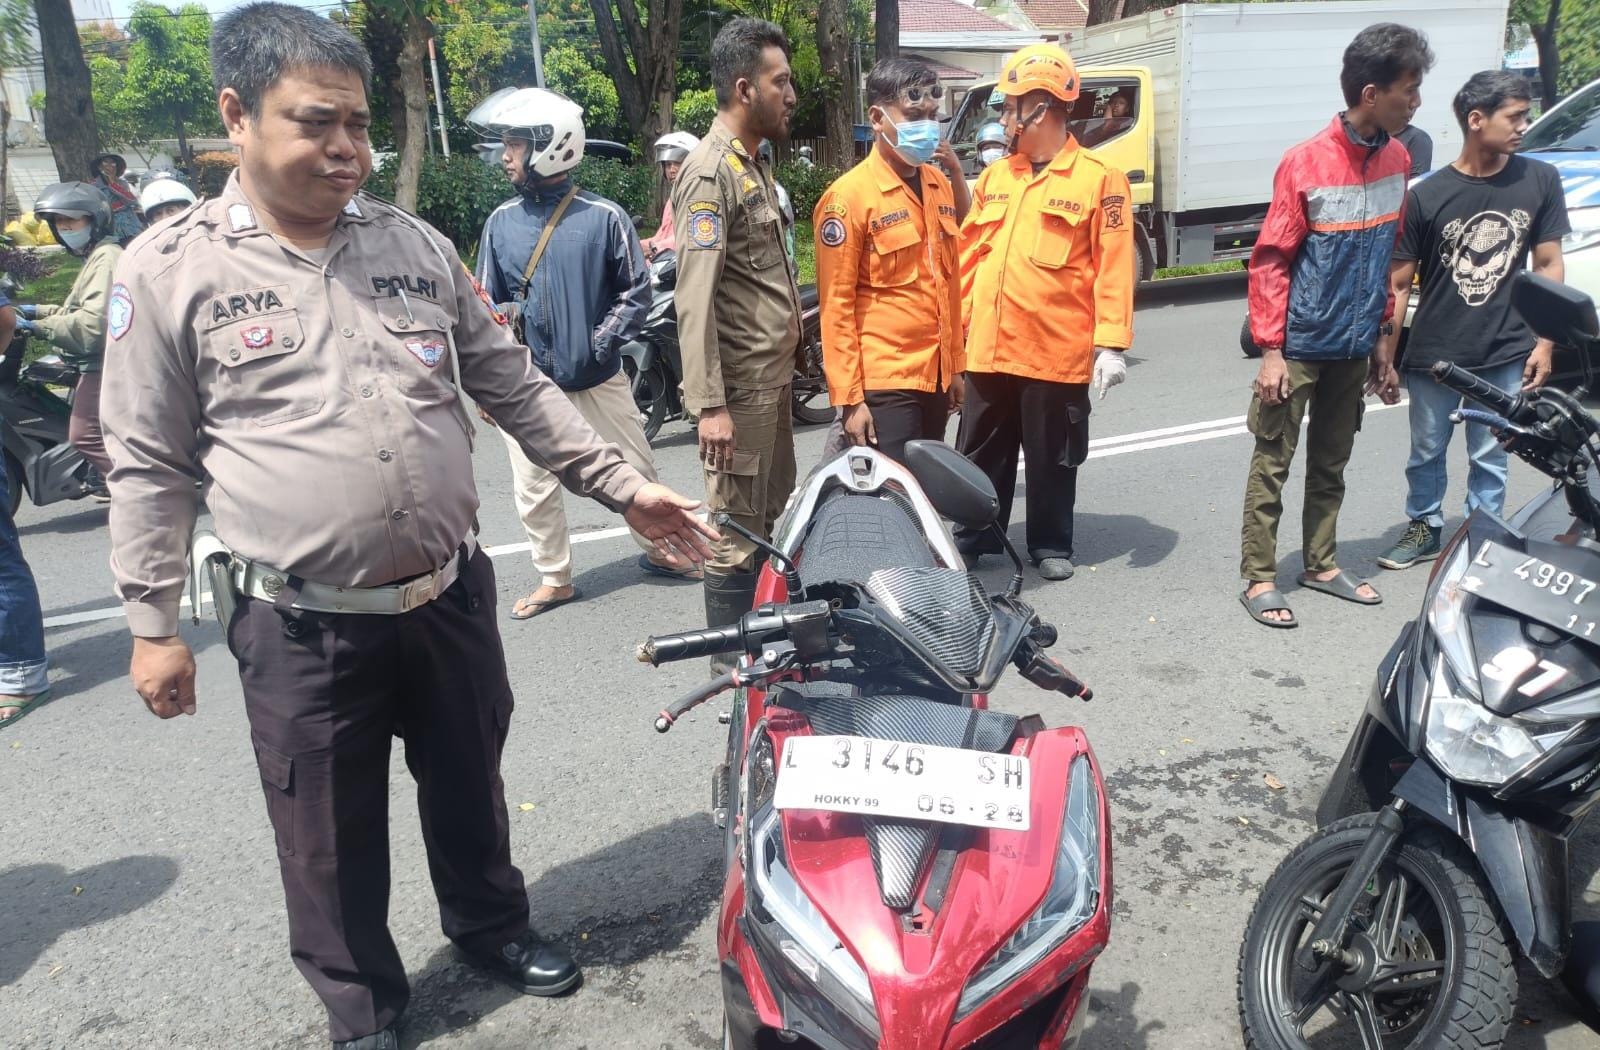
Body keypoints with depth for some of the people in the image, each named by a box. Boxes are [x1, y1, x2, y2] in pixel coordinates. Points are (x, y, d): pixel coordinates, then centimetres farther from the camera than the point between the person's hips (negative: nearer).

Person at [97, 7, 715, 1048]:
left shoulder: (416, 246, 4)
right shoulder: (171, 270, -5)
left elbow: (517, 389, 8)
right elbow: (151, 465, -2)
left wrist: (625, 485, 3)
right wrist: (153, 625, -2)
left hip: (449, 596, 3)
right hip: (300, 628, -3)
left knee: (469, 786, 21)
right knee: (330, 840, 13)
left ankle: (491, 923, 48)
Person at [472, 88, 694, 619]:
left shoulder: (603, 216, -6)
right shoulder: (501, 222, 3)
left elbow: (636, 292, -3)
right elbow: (487, 302, 10)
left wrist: (599, 342, -12)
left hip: (597, 378, -2)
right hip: (526, 382, 2)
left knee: (636, 472, 10)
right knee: (534, 489, 8)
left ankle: (658, 550, 33)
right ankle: (555, 579, 25)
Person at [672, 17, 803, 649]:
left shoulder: (754, 162, 14)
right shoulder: (710, 172, -15)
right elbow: (695, 300, -22)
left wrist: (784, 366, 18)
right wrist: (709, 403, -25)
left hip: (773, 378, 10)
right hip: (740, 386, -10)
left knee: (777, 517, 18)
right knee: (737, 528, 1)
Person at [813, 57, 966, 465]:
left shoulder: (940, 185, 11)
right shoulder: (849, 196, -10)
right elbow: (836, 303, -12)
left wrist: (955, 365, 15)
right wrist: (849, 397, -15)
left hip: (935, 375, 7)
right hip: (884, 382, -7)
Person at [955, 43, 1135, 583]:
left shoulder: (1099, 178, -5)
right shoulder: (994, 176, 11)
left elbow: (1113, 268, -8)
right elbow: (969, 255, 13)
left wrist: (1111, 342, -14)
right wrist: (959, 324, 10)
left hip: (1057, 350, -4)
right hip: (987, 347, 5)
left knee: (1051, 458, 10)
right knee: (981, 454, 13)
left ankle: (1051, 545, 26)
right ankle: (972, 539, 28)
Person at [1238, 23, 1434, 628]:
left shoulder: (1397, 160, 6)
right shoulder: (1306, 163, -13)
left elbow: (1391, 256, 14)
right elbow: (1269, 262, -11)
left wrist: (1382, 336, 14)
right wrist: (1270, 350, -15)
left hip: (1354, 347, 6)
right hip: (1299, 346, -6)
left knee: (1331, 464, 15)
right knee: (1272, 464, 1)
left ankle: (1321, 564, 28)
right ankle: (1259, 578, 9)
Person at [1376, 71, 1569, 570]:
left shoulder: (1540, 181, -2)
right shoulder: (1426, 196, -8)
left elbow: (1548, 264, 4)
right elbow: (1399, 283, -4)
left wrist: (1544, 343, 0)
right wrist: (1385, 353, -4)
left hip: (1506, 355, 1)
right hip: (1434, 356, 0)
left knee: (1490, 456, 10)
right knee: (1427, 451, 15)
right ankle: (1424, 528, 35)